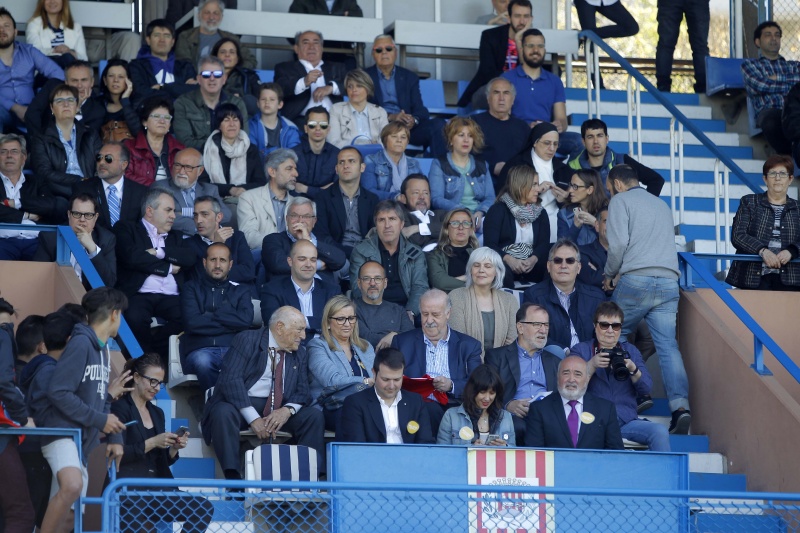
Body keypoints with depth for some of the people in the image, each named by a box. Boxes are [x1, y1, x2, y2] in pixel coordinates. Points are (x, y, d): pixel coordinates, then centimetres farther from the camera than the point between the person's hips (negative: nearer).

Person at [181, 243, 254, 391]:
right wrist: (231, 324, 5)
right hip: (201, 350, 0)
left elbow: (246, 320, 0)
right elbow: (192, 323, -1)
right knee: (202, 361, -39)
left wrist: (209, 316, 1)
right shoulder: (192, 288, 17)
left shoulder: (242, 290, 22)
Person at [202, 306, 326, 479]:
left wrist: (287, 410, -16)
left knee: (315, 417, -18)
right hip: (241, 405, -4)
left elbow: (303, 393, 9)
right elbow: (231, 380, -15)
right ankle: (233, 477, -37)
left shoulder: (300, 353, 14)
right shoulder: (247, 340, -4)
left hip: (278, 411, 5)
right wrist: (253, 418, -24)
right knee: (223, 412, -36)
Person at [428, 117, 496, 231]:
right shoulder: (439, 165, 10)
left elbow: (490, 198, 12)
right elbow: (437, 199, -4)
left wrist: (481, 212, -12)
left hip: (479, 217, 3)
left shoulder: (482, 166, 23)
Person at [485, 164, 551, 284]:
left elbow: (544, 243, 4)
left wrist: (534, 259, -20)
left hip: (531, 268, 4)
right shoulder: (498, 210, 4)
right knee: (505, 273, -40)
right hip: (504, 264, -4)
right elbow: (490, 243, -7)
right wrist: (509, 260, -27)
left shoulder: (540, 213, 18)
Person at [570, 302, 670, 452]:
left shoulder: (630, 351, 20)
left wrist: (633, 369, -11)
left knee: (660, 432, -25)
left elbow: (646, 389, 8)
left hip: (627, 422, 3)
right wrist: (592, 365, -16)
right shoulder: (580, 350, 13)